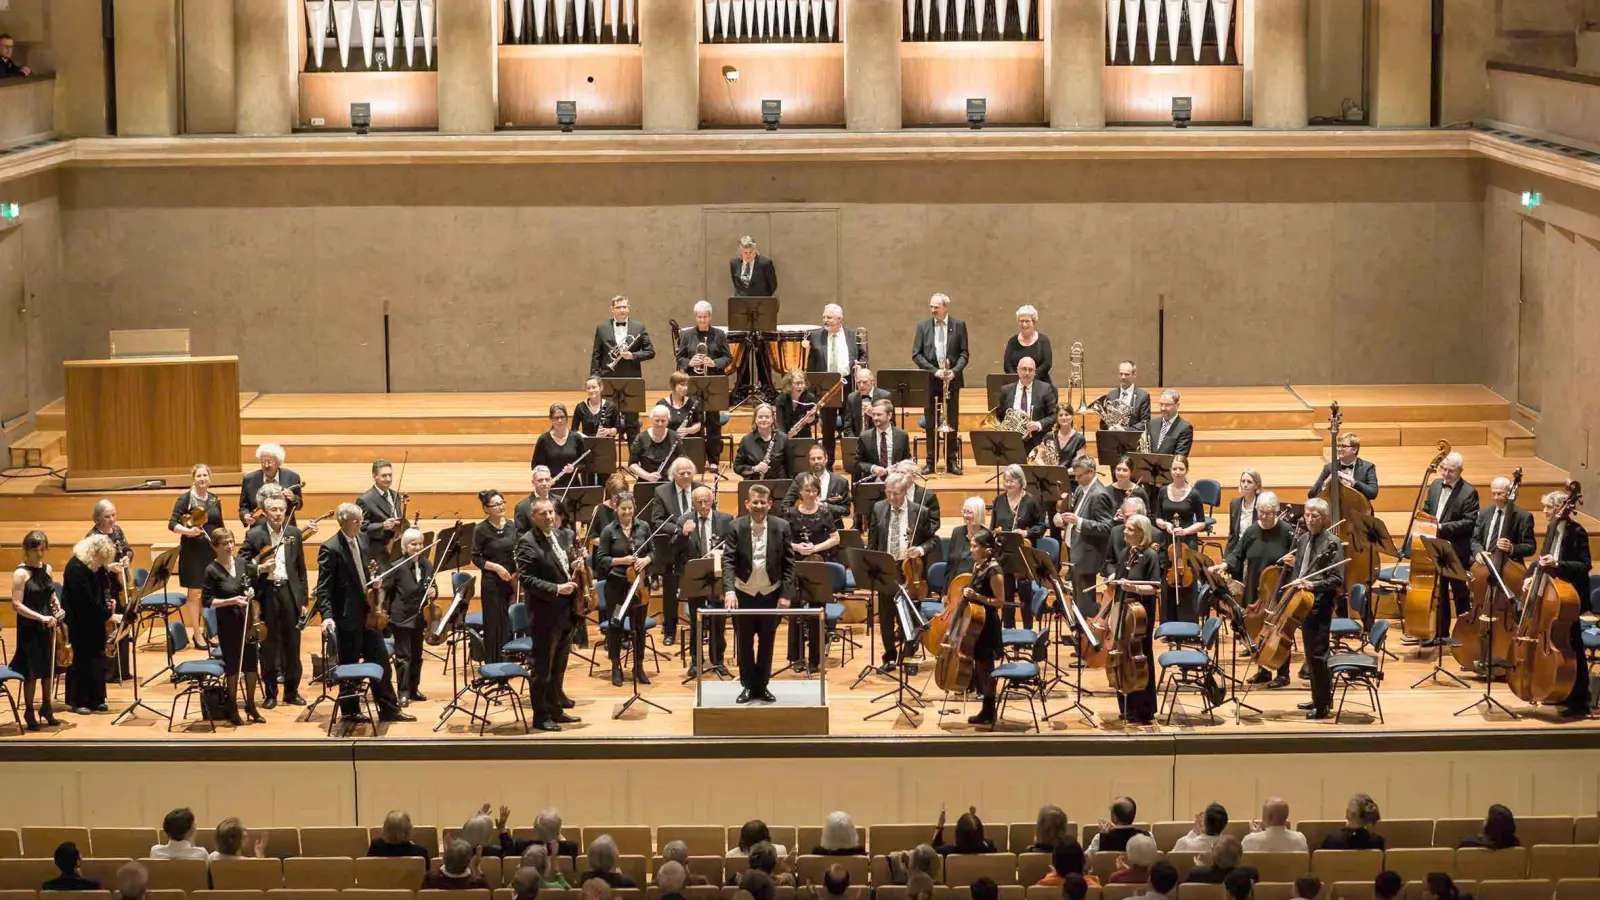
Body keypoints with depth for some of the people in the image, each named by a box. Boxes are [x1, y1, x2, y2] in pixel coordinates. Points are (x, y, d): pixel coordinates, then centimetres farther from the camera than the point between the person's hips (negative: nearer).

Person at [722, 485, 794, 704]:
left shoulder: (781, 527, -6)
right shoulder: (737, 527, -8)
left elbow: (789, 563, -3)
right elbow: (729, 561, -13)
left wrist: (786, 594, -9)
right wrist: (729, 590, -27)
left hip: (771, 593, 0)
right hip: (744, 593, 0)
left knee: (767, 642, 9)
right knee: (744, 642, 8)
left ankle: (762, 686, 20)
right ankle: (748, 686, 19)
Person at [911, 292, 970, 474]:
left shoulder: (959, 325, 2)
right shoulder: (923, 326, 3)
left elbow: (964, 353, 2)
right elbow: (916, 354, 0)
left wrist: (954, 371, -15)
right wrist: (934, 370, -12)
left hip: (952, 379, 0)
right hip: (930, 379, 1)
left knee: (952, 421, 2)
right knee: (930, 423, 3)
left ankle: (951, 460, 9)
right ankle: (930, 461, 9)